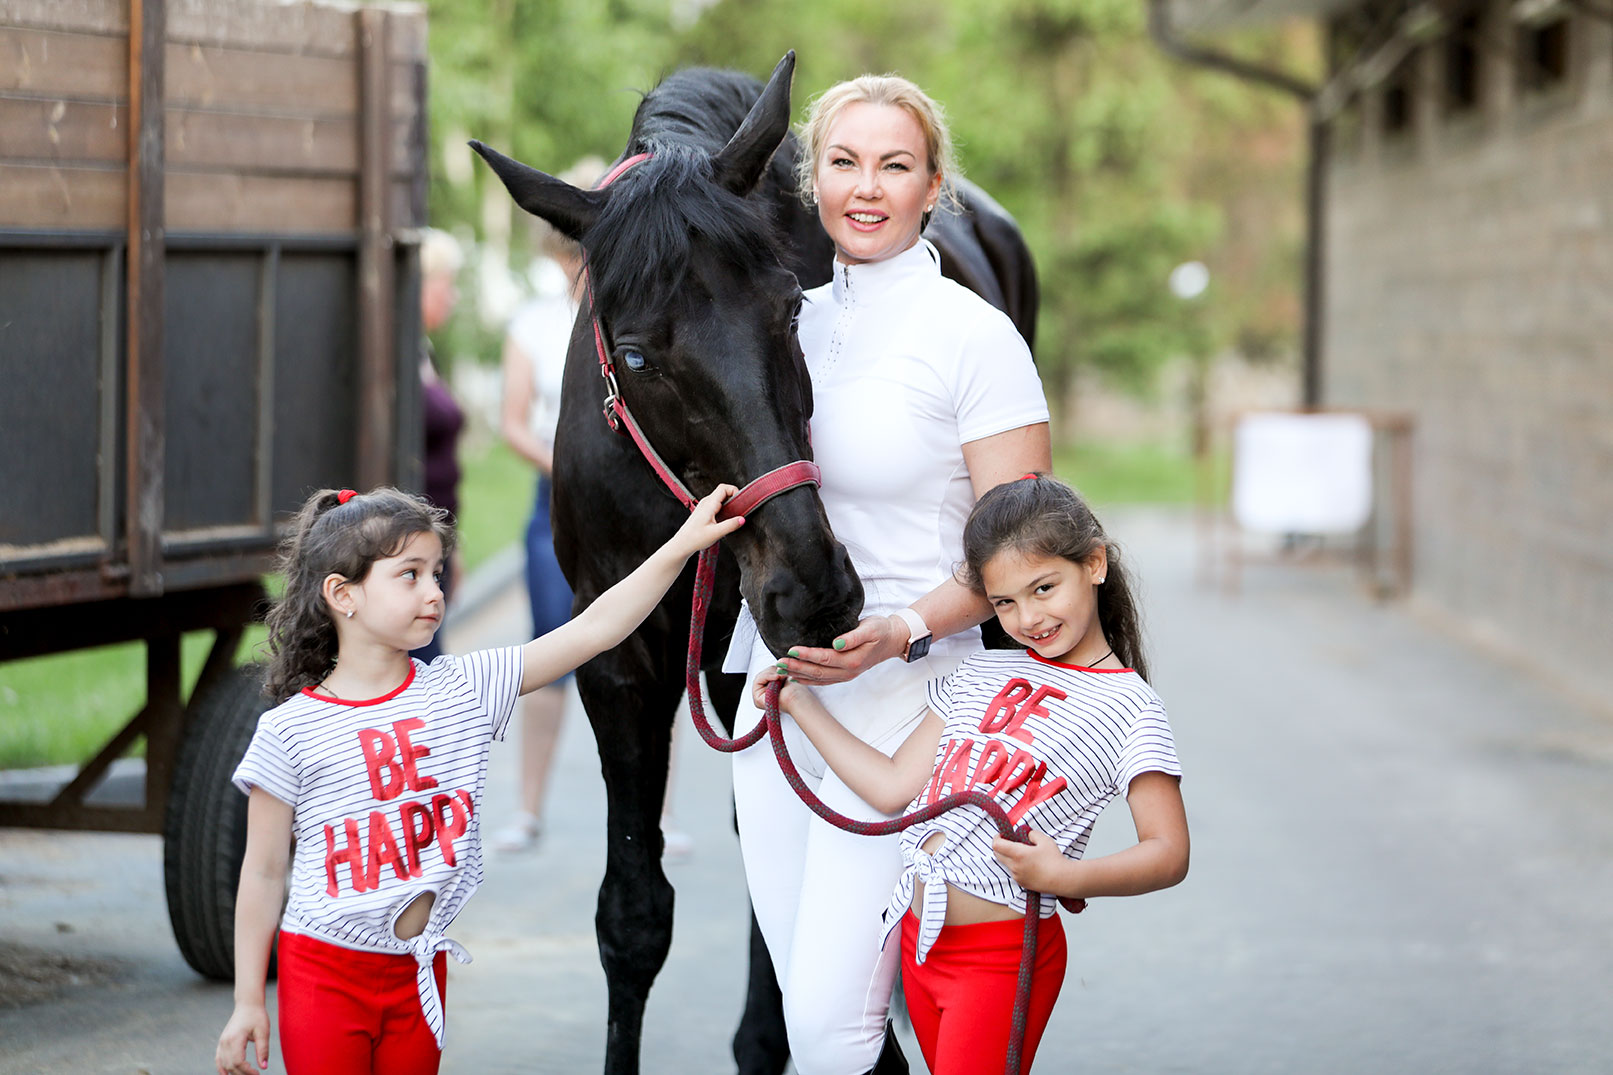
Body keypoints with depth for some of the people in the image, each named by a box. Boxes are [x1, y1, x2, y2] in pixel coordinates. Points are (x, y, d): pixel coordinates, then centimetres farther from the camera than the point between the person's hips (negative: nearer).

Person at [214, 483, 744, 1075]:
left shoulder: (464, 691, 0)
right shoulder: (290, 731, -9)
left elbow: (591, 631, -2)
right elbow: (263, 873, -4)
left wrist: (683, 544, -8)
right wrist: (248, 1002, -3)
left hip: (419, 973, 4)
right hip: (325, 973, -3)